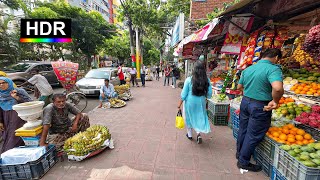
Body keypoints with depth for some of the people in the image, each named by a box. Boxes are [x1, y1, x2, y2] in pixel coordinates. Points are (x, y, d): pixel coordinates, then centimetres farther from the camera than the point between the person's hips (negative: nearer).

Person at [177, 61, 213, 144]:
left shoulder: (189, 80, -15)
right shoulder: (207, 80, -8)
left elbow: (184, 94, -10)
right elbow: (209, 94, -2)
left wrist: (180, 104, 0)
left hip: (190, 102, -1)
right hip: (201, 102, 2)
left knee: (189, 117, 18)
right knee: (200, 117, 21)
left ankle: (189, 134, 33)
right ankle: (198, 133, 5)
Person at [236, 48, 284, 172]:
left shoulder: (248, 69, 6)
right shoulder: (273, 68, -16)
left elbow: (239, 87, 13)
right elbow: (278, 88, -34)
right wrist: (275, 101, -17)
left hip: (245, 101, 7)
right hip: (260, 106, -6)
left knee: (243, 129, 21)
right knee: (253, 135, 8)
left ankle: (239, 153, 41)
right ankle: (244, 161, 24)